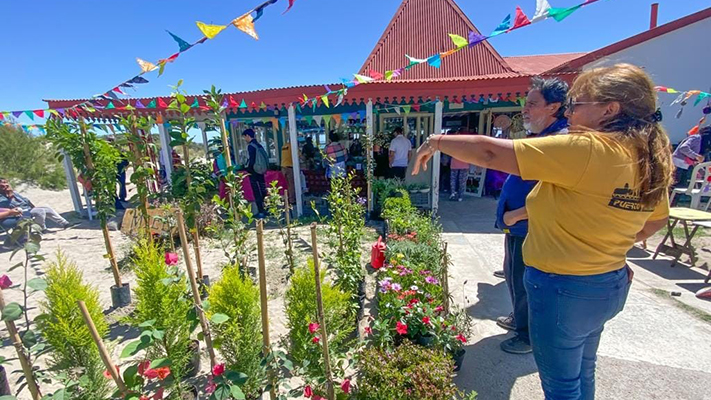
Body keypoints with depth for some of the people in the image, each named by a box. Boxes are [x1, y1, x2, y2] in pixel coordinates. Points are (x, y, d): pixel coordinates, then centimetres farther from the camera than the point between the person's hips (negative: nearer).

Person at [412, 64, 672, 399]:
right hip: (610, 284, 9)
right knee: (581, 373, 30)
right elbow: (655, 222, 16)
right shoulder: (650, 160, 2)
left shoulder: (586, 150, -25)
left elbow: (491, 153, -28)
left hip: (562, 287, -8)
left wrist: (437, 142, -16)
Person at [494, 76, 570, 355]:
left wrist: (514, 215, -19)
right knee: (513, 275, 23)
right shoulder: (536, 136, 9)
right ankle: (520, 319, 45)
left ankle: (529, 336, 29)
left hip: (530, 227, -10)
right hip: (517, 225, 10)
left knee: (523, 281, 6)